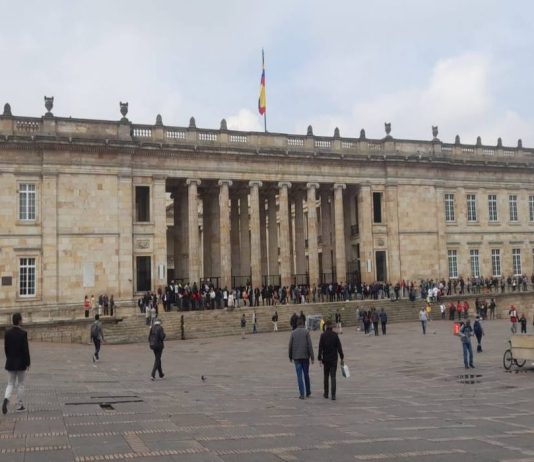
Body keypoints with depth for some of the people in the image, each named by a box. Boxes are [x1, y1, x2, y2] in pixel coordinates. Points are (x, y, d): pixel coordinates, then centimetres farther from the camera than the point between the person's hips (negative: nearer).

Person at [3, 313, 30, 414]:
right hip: (21, 363, -4)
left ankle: (6, 399, -15)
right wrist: (28, 363, -6)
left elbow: (6, 348, 5)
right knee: (20, 384, 10)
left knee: (11, 384, 11)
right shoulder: (23, 333, -15)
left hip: (10, 363, 4)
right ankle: (19, 405, 16)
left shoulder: (7, 333, -1)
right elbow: (26, 349, -15)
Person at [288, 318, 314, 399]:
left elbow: (290, 345, 3)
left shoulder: (293, 333, 2)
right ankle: (308, 392, 23)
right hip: (305, 356, 0)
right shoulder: (306, 332, -4)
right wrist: (312, 357, -6)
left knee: (299, 375, 1)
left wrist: (290, 357, 14)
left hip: (296, 357, 1)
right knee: (306, 374, 13)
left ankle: (302, 394, -4)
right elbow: (310, 345, -9)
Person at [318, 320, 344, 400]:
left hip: (326, 359, 0)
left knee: (326, 376, 14)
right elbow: (339, 347, -4)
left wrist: (319, 358, -5)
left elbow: (320, 348, -8)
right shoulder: (335, 335, -4)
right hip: (334, 359, 0)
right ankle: (333, 395, -8)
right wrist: (342, 358, 2)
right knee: (333, 377, 1)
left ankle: (326, 393, 21)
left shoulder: (323, 335, -6)